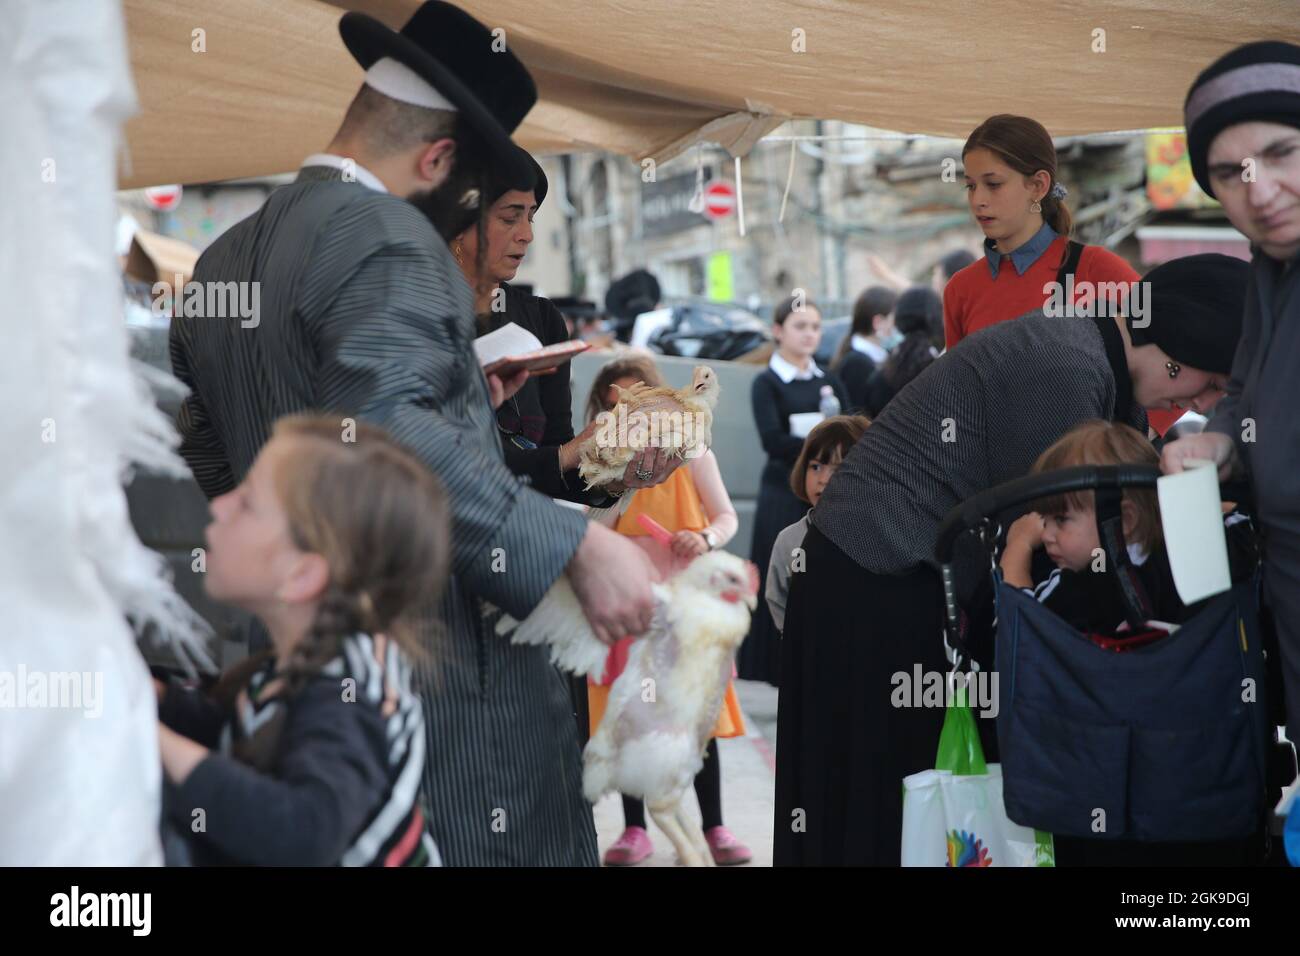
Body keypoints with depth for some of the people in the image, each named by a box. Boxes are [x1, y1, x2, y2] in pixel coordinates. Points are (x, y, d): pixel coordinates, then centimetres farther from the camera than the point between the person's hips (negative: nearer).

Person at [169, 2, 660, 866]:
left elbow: (211, 457, 19)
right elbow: (385, 430, -29)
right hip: (439, 659, -9)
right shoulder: (386, 239, -14)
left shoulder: (226, 257, 12)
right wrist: (576, 547, -31)